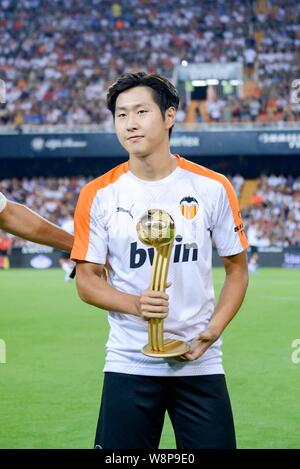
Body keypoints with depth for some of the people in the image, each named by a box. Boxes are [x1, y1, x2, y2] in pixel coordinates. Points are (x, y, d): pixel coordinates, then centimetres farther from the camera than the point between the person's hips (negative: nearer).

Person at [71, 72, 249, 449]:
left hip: (200, 363, 0)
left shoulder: (213, 188, 1)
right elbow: (86, 280, 2)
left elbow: (236, 269, 8)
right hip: (128, 365, 0)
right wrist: (136, 305, -16)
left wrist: (212, 331, -7)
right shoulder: (98, 195, 0)